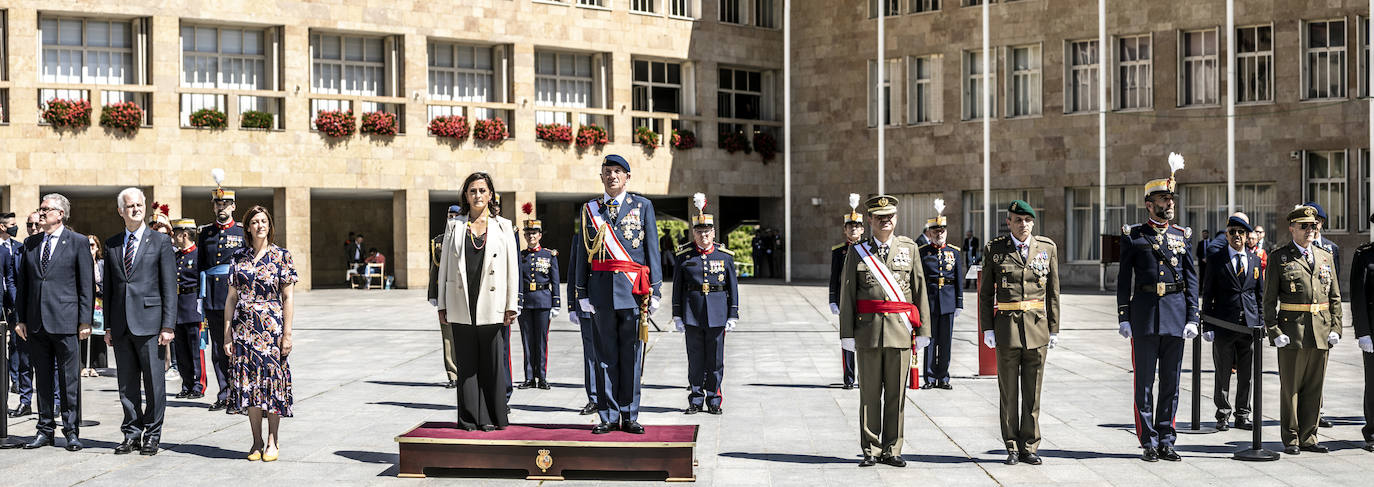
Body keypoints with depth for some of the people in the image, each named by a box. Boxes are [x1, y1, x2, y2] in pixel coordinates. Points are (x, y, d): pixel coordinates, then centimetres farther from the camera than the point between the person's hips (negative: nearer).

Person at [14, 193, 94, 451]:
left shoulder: (77, 242, -1)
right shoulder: (30, 243, 13)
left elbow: (87, 284, -3)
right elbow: (23, 282, 14)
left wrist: (85, 321, -8)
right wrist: (20, 318, 7)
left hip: (65, 322, -5)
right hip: (36, 322, 5)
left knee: (69, 379, 0)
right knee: (43, 379, 10)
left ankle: (72, 431, 8)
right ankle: (45, 430, 19)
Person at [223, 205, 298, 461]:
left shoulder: (281, 257, 0)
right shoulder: (238, 256, 8)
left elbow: (288, 298, -2)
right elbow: (231, 296, 8)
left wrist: (287, 334, -8)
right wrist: (227, 333, 2)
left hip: (272, 328, -2)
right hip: (244, 329, 2)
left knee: (272, 380, -1)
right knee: (248, 383, 3)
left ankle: (272, 441, 10)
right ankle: (257, 441, 13)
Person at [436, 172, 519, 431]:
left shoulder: (502, 226, 7)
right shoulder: (455, 227, 10)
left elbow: (512, 268, 4)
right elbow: (444, 267, 11)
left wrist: (511, 306, -1)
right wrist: (442, 305, 5)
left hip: (491, 305, -1)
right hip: (461, 305, 1)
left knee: (493, 361, 1)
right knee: (467, 362, 4)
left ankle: (492, 417, 11)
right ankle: (471, 417, 11)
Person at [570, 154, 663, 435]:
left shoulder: (643, 206, 7)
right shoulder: (589, 209, 10)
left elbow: (652, 249, 6)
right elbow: (582, 253, 10)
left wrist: (654, 290, 0)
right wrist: (582, 293, 4)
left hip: (634, 289, -1)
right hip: (602, 288, 1)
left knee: (631, 355, 2)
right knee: (606, 354, 3)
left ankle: (629, 416, 10)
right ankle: (608, 416, 9)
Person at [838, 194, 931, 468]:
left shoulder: (909, 248, 8)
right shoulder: (858, 252, 5)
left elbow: (920, 290, 7)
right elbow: (847, 295, 3)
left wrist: (922, 330, 2)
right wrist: (847, 333, -3)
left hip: (901, 330, 1)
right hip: (868, 330, -1)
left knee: (896, 393, 4)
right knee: (870, 392, 3)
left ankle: (892, 450, 13)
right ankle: (871, 450, 11)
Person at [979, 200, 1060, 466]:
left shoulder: (1047, 247, 6)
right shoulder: (994, 249, 2)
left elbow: (1053, 292, 9)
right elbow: (986, 293, 5)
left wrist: (1054, 329, 6)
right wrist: (987, 328, -2)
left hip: (1037, 326, 1)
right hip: (1007, 327, -1)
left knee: (1033, 392, 5)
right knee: (1008, 392, 3)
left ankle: (1029, 447, 14)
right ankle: (1012, 448, 13)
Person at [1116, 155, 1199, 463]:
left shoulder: (1182, 236, 10)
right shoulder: (1133, 236, 3)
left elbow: (1191, 278, 8)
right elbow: (1124, 279, 3)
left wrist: (1192, 319, 0)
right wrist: (1124, 317, -3)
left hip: (1176, 316, 2)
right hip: (1144, 314, -2)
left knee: (1171, 381, 6)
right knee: (1144, 382, 1)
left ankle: (1166, 441, 14)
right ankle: (1149, 443, 7)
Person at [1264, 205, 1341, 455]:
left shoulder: (1326, 257, 13)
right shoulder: (1278, 257, -1)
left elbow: (1335, 297, 15)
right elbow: (1269, 299, -3)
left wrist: (1335, 328, 4)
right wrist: (1274, 331, -11)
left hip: (1321, 332, 4)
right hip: (1292, 331, -4)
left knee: (1315, 388, 9)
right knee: (1290, 387, 1)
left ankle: (1308, 437, 17)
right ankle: (1291, 439, 10)